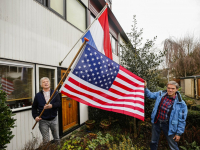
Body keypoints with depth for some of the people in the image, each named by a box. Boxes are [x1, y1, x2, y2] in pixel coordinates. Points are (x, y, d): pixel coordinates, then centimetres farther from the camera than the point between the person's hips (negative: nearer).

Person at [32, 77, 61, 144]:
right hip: (43, 121, -1)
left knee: (57, 139, 13)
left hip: (54, 119, 1)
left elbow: (59, 103, -9)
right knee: (46, 141, 5)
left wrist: (52, 105, -27)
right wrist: (35, 116, -8)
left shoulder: (55, 93, 1)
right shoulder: (38, 95, 2)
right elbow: (34, 107, 6)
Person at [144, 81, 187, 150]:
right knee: (153, 142, 21)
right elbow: (150, 95, 10)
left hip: (168, 125, -3)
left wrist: (179, 133, -7)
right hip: (156, 122, 3)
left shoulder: (180, 103, -17)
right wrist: (145, 88, -7)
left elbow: (182, 120, -10)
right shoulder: (160, 94, -8)